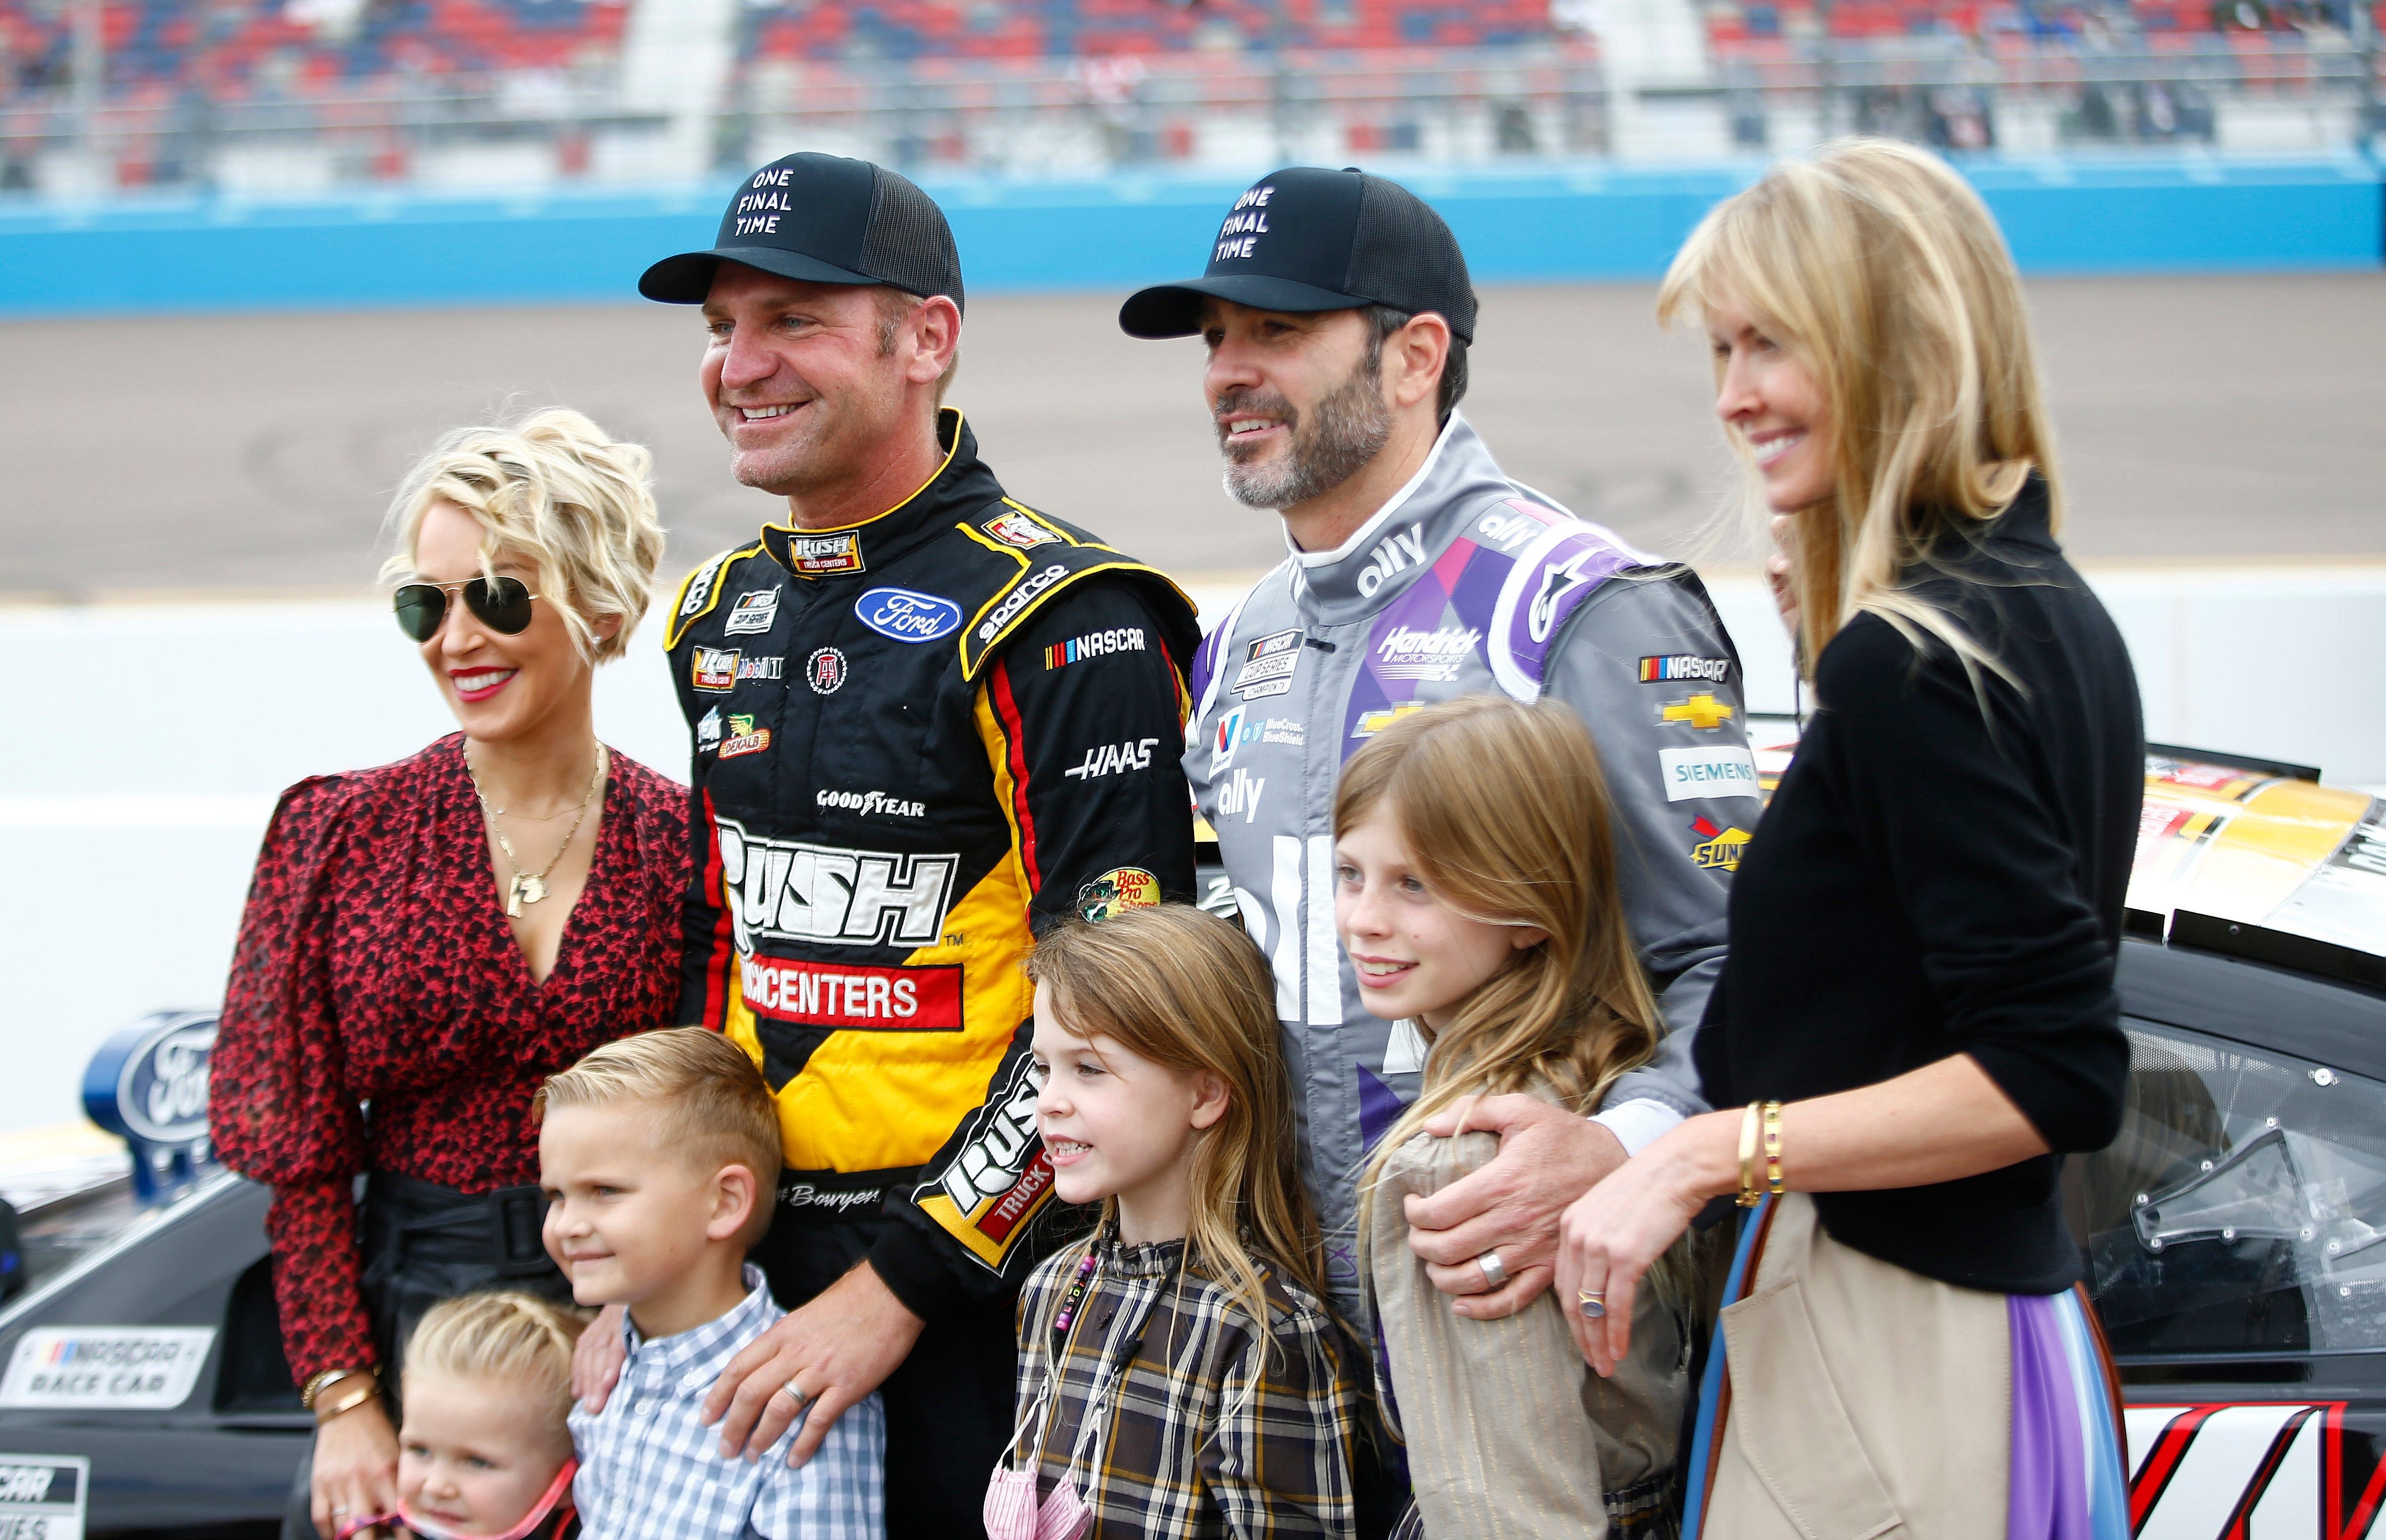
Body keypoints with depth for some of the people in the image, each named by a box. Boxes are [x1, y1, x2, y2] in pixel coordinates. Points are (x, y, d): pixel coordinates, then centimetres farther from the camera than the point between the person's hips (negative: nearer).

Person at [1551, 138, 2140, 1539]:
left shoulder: (1904, 664, -18)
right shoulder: (2056, 613, 11)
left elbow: (2057, 1078, -22)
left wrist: (1712, 1156, -20)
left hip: (1887, 1356, -10)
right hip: (2014, 1320, 10)